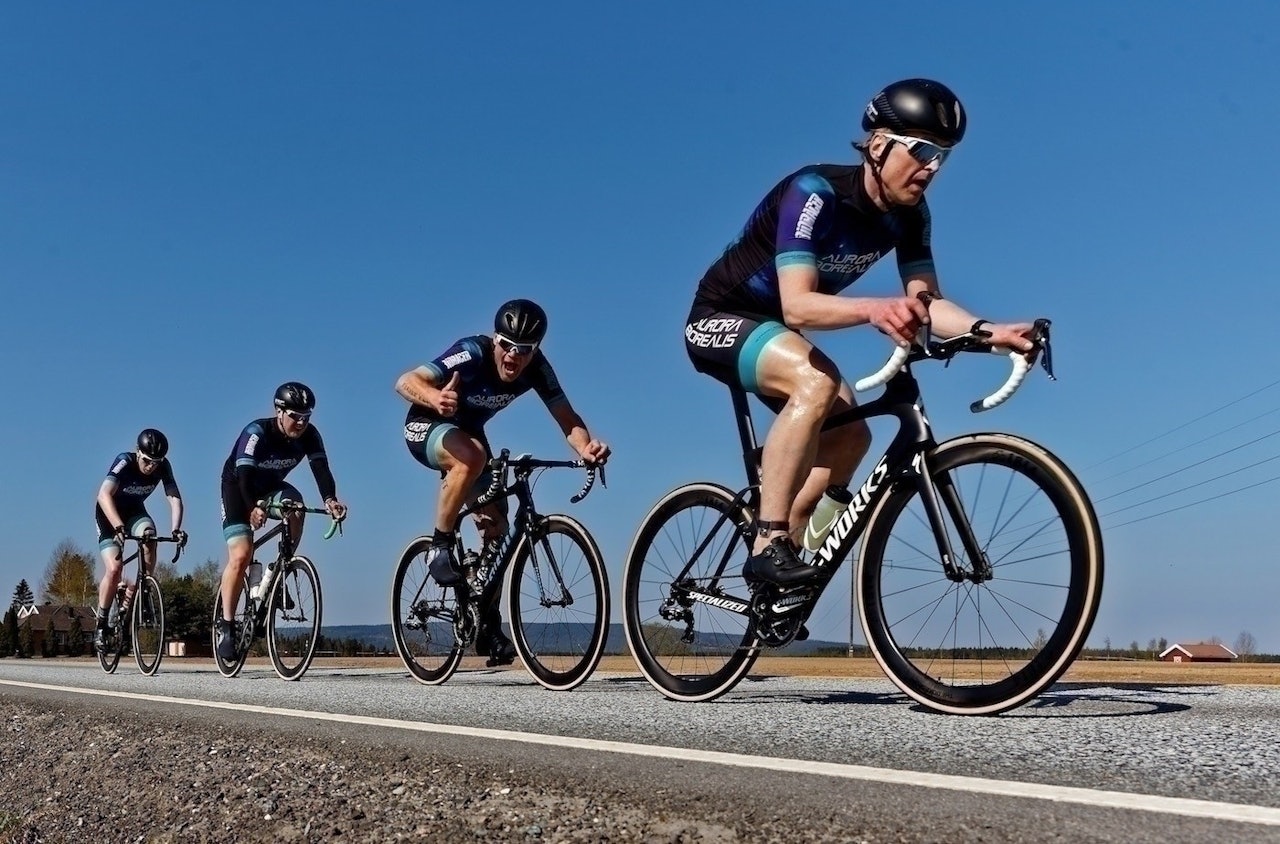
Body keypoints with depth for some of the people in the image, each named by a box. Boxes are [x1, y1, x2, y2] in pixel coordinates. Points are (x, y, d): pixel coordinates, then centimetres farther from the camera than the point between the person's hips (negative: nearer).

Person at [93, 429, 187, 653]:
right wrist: (119, 527, -56)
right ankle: (101, 624, -1)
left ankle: (136, 594, -12)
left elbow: (175, 499, -23)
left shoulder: (164, 466, -19)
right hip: (109, 514, -3)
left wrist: (176, 529, -41)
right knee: (114, 569, -19)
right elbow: (104, 495, -43)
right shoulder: (125, 461, -31)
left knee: (149, 536, -30)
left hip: (135, 511, 3)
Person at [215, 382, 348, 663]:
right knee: (241, 556, -18)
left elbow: (321, 468, -30)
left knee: (295, 507, -31)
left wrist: (330, 499, -50)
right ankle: (225, 623, -5)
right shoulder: (257, 432, -30)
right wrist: (253, 508, -58)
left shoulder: (309, 435, -18)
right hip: (237, 487, -4)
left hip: (271, 488, 4)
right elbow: (245, 475, -40)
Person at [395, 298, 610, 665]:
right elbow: (405, 382, -43)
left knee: (497, 527, 0)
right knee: (472, 456, -39)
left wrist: (587, 447, -47)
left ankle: (489, 626, 12)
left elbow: (568, 420, -24)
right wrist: (435, 398, -65)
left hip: (468, 431, 6)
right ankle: (440, 547, -20)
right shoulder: (473, 353, -34)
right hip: (427, 427, -6)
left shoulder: (537, 368, -21)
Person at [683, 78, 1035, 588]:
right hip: (721, 319, -8)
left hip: (775, 330, 8)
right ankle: (767, 545, -28)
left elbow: (928, 304, -9)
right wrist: (872, 309, -55)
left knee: (849, 433, -3)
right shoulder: (817, 193, -28)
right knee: (816, 384, -33)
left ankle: (781, 560, 9)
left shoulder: (908, 214, -5)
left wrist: (987, 331, -28)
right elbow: (797, 305, -37)